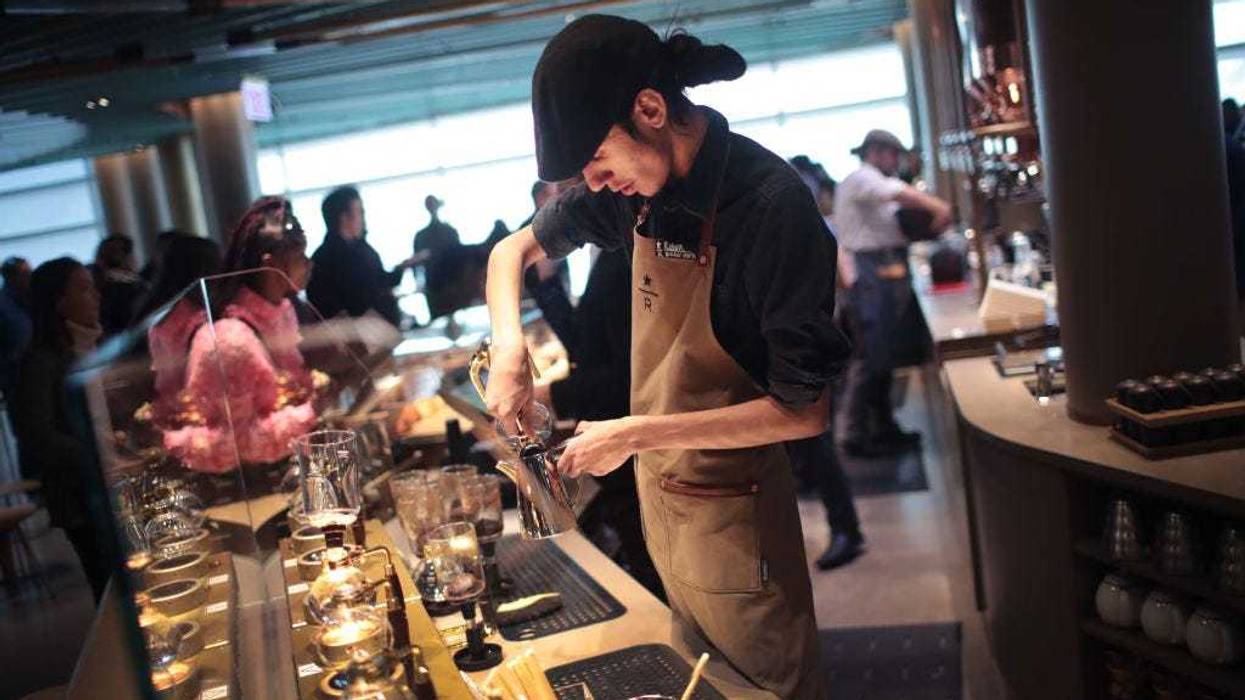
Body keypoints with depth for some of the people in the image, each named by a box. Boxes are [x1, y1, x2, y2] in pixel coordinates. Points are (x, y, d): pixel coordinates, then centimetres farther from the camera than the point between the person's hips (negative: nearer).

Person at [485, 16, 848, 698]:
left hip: (732, 509, -6)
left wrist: (638, 435, -22)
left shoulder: (771, 204, -25)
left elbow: (804, 410, -23)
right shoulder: (637, 187, -4)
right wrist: (509, 347, -9)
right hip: (657, 489, 7)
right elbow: (513, 250, 10)